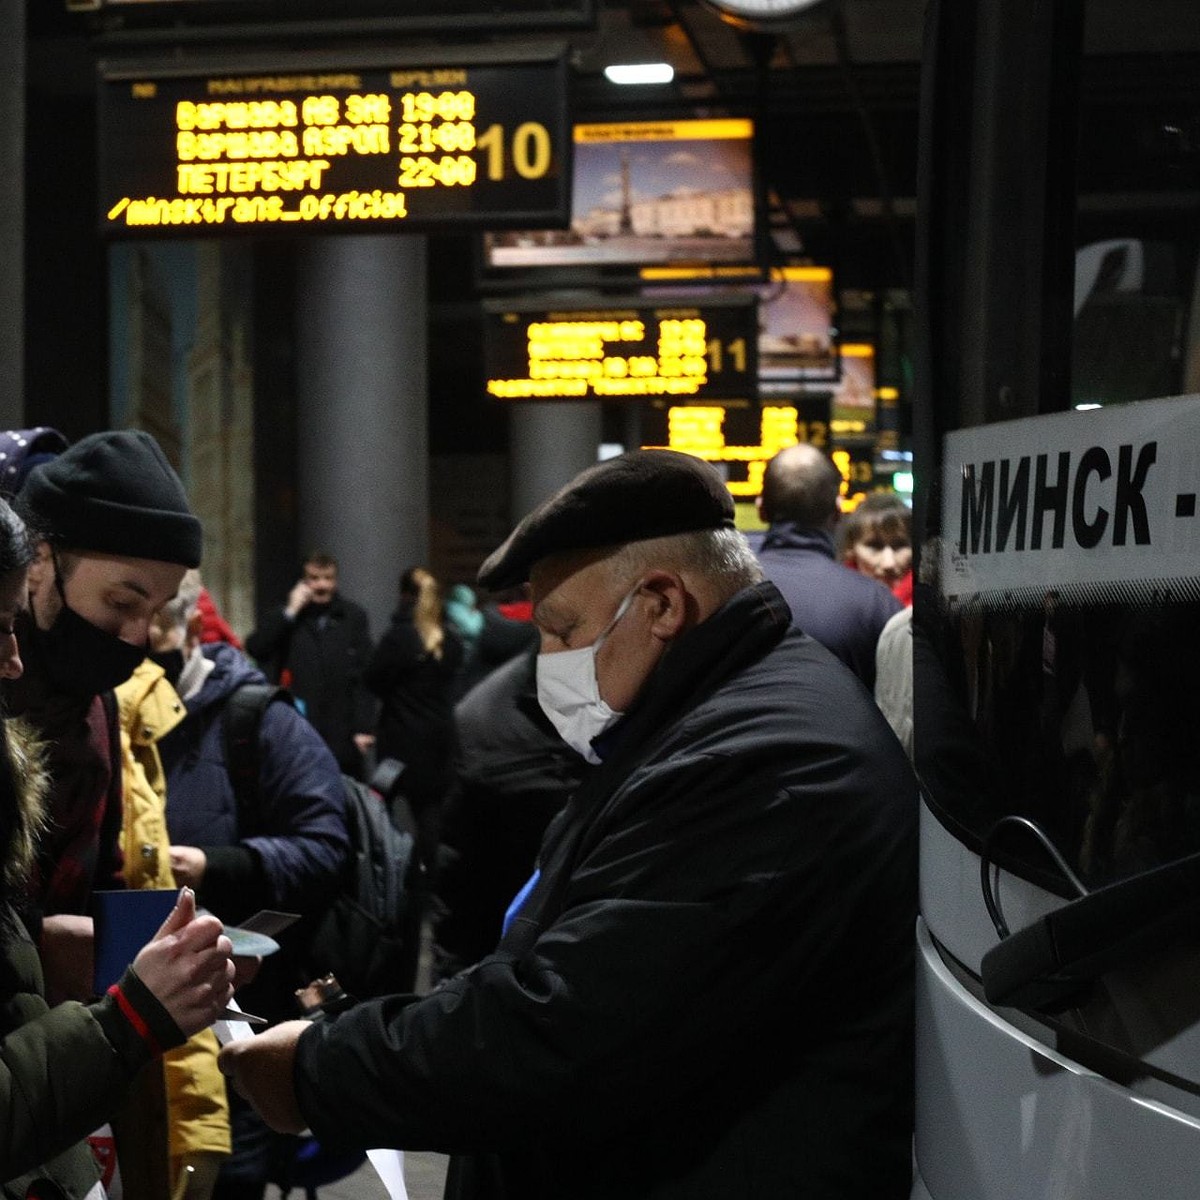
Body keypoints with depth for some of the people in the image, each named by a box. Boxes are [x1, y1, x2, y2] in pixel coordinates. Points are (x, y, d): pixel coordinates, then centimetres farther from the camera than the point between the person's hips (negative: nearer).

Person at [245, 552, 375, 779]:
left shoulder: (354, 617, 6)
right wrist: (290, 612, -8)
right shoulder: (284, 618, 9)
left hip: (343, 734, 0)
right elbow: (254, 648, -7)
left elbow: (364, 675, 1)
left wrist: (363, 728, -6)